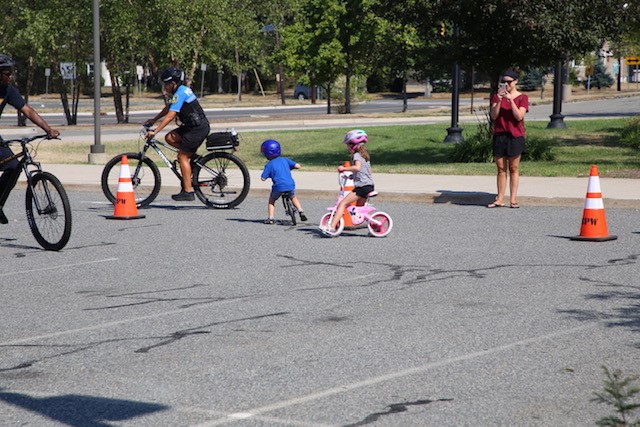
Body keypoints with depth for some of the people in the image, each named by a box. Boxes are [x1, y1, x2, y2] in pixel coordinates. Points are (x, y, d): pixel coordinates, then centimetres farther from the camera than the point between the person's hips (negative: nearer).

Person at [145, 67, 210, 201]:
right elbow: (168, 108, 25)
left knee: (182, 156, -6)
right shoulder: (182, 90, 12)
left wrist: (155, 131, -21)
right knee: (170, 138, 6)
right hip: (192, 126, 9)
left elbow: (170, 116, -22)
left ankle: (188, 191, -4)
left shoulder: (180, 93, -18)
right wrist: (153, 120, 26)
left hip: (198, 128, -9)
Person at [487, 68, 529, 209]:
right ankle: (500, 199, 5)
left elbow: (519, 116, -12)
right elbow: (493, 116, -3)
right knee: (501, 169, 4)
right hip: (499, 135, 2)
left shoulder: (522, 98, 1)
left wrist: (511, 100, -19)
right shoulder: (497, 96, 8)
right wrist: (498, 101, -17)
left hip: (515, 136, -2)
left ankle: (513, 199, 1)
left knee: (514, 168, 0)